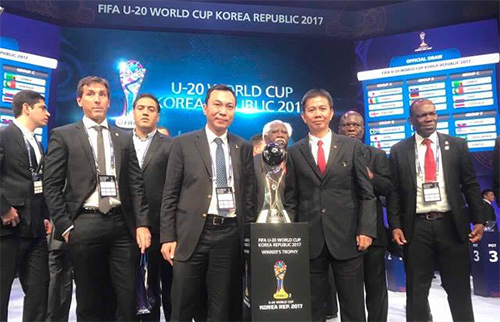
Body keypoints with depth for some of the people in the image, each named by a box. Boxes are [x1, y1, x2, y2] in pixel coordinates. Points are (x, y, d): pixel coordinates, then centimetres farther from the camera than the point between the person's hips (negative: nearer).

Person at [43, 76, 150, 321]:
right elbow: (51, 186, 2)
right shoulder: (63, 135, 5)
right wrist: (65, 226, -5)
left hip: (122, 224, 2)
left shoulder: (124, 138, 12)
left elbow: (136, 185, 8)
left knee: (128, 300, 4)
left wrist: (142, 224, -1)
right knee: (90, 301, 10)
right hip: (85, 224, -2)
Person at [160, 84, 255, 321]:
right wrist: (167, 237, -4)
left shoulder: (244, 148, 9)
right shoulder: (183, 144, 2)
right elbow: (170, 195, 1)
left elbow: (249, 195, 11)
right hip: (192, 233, -2)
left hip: (230, 234, 2)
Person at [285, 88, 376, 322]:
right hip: (309, 240, 1)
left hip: (346, 238, 0)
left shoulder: (352, 146, 5)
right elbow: (291, 199, 7)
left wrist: (366, 230, -5)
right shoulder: (294, 152, 6)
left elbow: (366, 193, 4)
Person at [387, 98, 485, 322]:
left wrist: (478, 220, -1)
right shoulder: (399, 150, 2)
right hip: (416, 227, 0)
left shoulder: (457, 145, 5)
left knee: (459, 287, 13)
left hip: (451, 224, 1)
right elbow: (393, 192, 1)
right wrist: (395, 226, -7)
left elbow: (470, 185, 6)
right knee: (416, 289, 11)